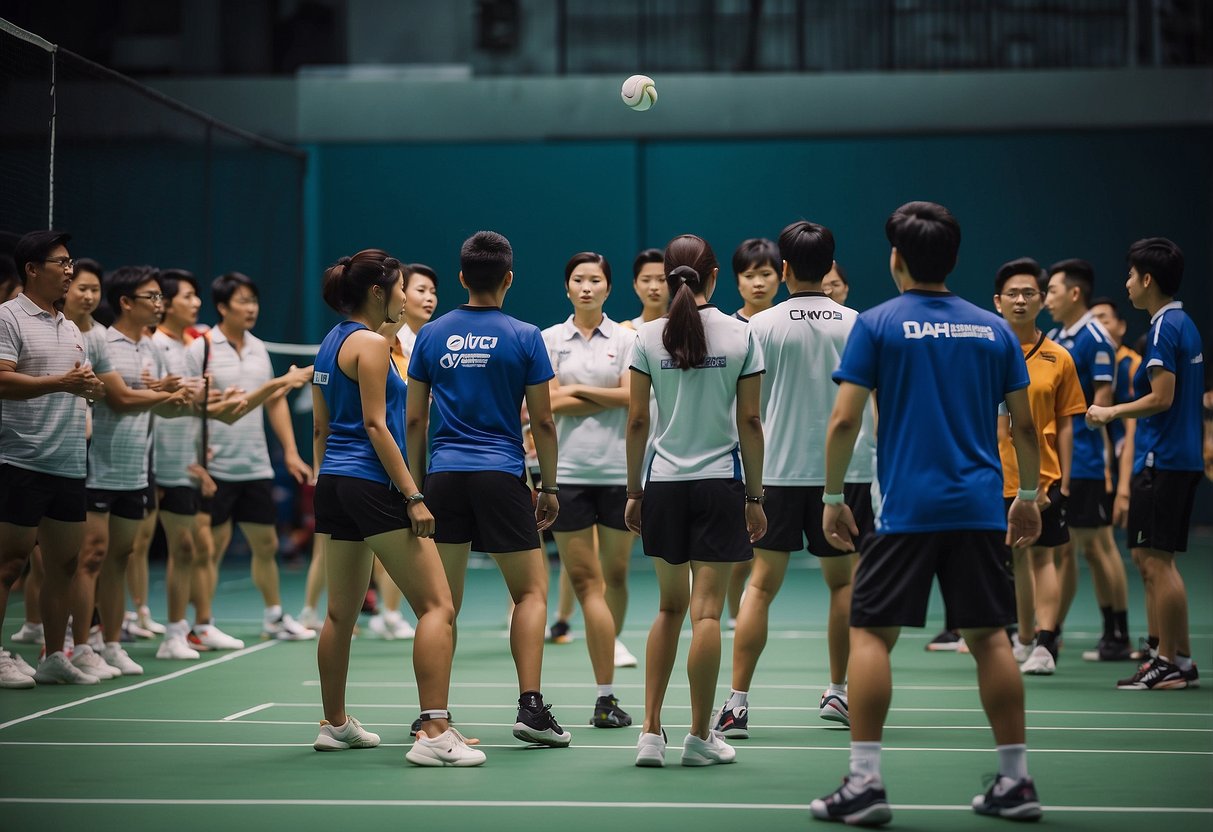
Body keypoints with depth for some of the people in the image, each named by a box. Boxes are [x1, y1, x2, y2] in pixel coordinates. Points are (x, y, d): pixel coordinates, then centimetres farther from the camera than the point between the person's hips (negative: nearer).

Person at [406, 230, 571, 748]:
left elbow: (414, 420, 8)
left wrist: (416, 484, 16)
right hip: (502, 477, -3)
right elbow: (542, 422, -1)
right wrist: (549, 487, 8)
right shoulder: (524, 337, -2)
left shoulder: (431, 335, 6)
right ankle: (530, 707, -5)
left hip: (443, 477, 3)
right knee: (531, 592, 5)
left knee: (443, 601, 7)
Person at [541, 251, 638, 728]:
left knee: (614, 576, 4)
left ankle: (608, 671, 17)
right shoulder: (550, 340, 7)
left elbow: (632, 397, -5)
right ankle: (606, 693, -4)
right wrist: (609, 398, -5)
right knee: (585, 580, -4)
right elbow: (550, 403, -4)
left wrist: (577, 390, -7)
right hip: (568, 471, 0)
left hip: (619, 470, 0)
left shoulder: (625, 339, 7)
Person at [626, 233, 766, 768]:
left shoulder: (647, 337, 1)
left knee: (670, 606, 13)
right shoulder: (740, 335, -2)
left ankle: (651, 732, 9)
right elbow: (749, 422, -3)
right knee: (706, 611, 0)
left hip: (663, 483, 2)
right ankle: (700, 736, 3)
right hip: (721, 482, -2)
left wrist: (634, 492, 9)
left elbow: (637, 421, 1)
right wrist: (755, 495, 4)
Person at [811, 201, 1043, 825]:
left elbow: (844, 421, -5)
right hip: (982, 509, 4)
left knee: (871, 633, 1)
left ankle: (864, 782, -6)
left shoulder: (877, 324, -2)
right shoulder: (994, 329, 9)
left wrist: (832, 498, 4)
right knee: (988, 636, 9)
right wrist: (1029, 497, 23)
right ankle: (1015, 783, 10)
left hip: (906, 510, -4)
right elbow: (1024, 425, 11)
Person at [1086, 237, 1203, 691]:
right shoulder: (1185, 324, 15)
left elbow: (1161, 398, -20)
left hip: (1162, 461, -10)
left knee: (1155, 560, -6)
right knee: (1152, 560, 14)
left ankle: (1171, 663, -3)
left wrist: (1112, 412, -9)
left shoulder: (1164, 328, -14)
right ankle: (1180, 660, 16)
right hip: (1182, 459, 10)